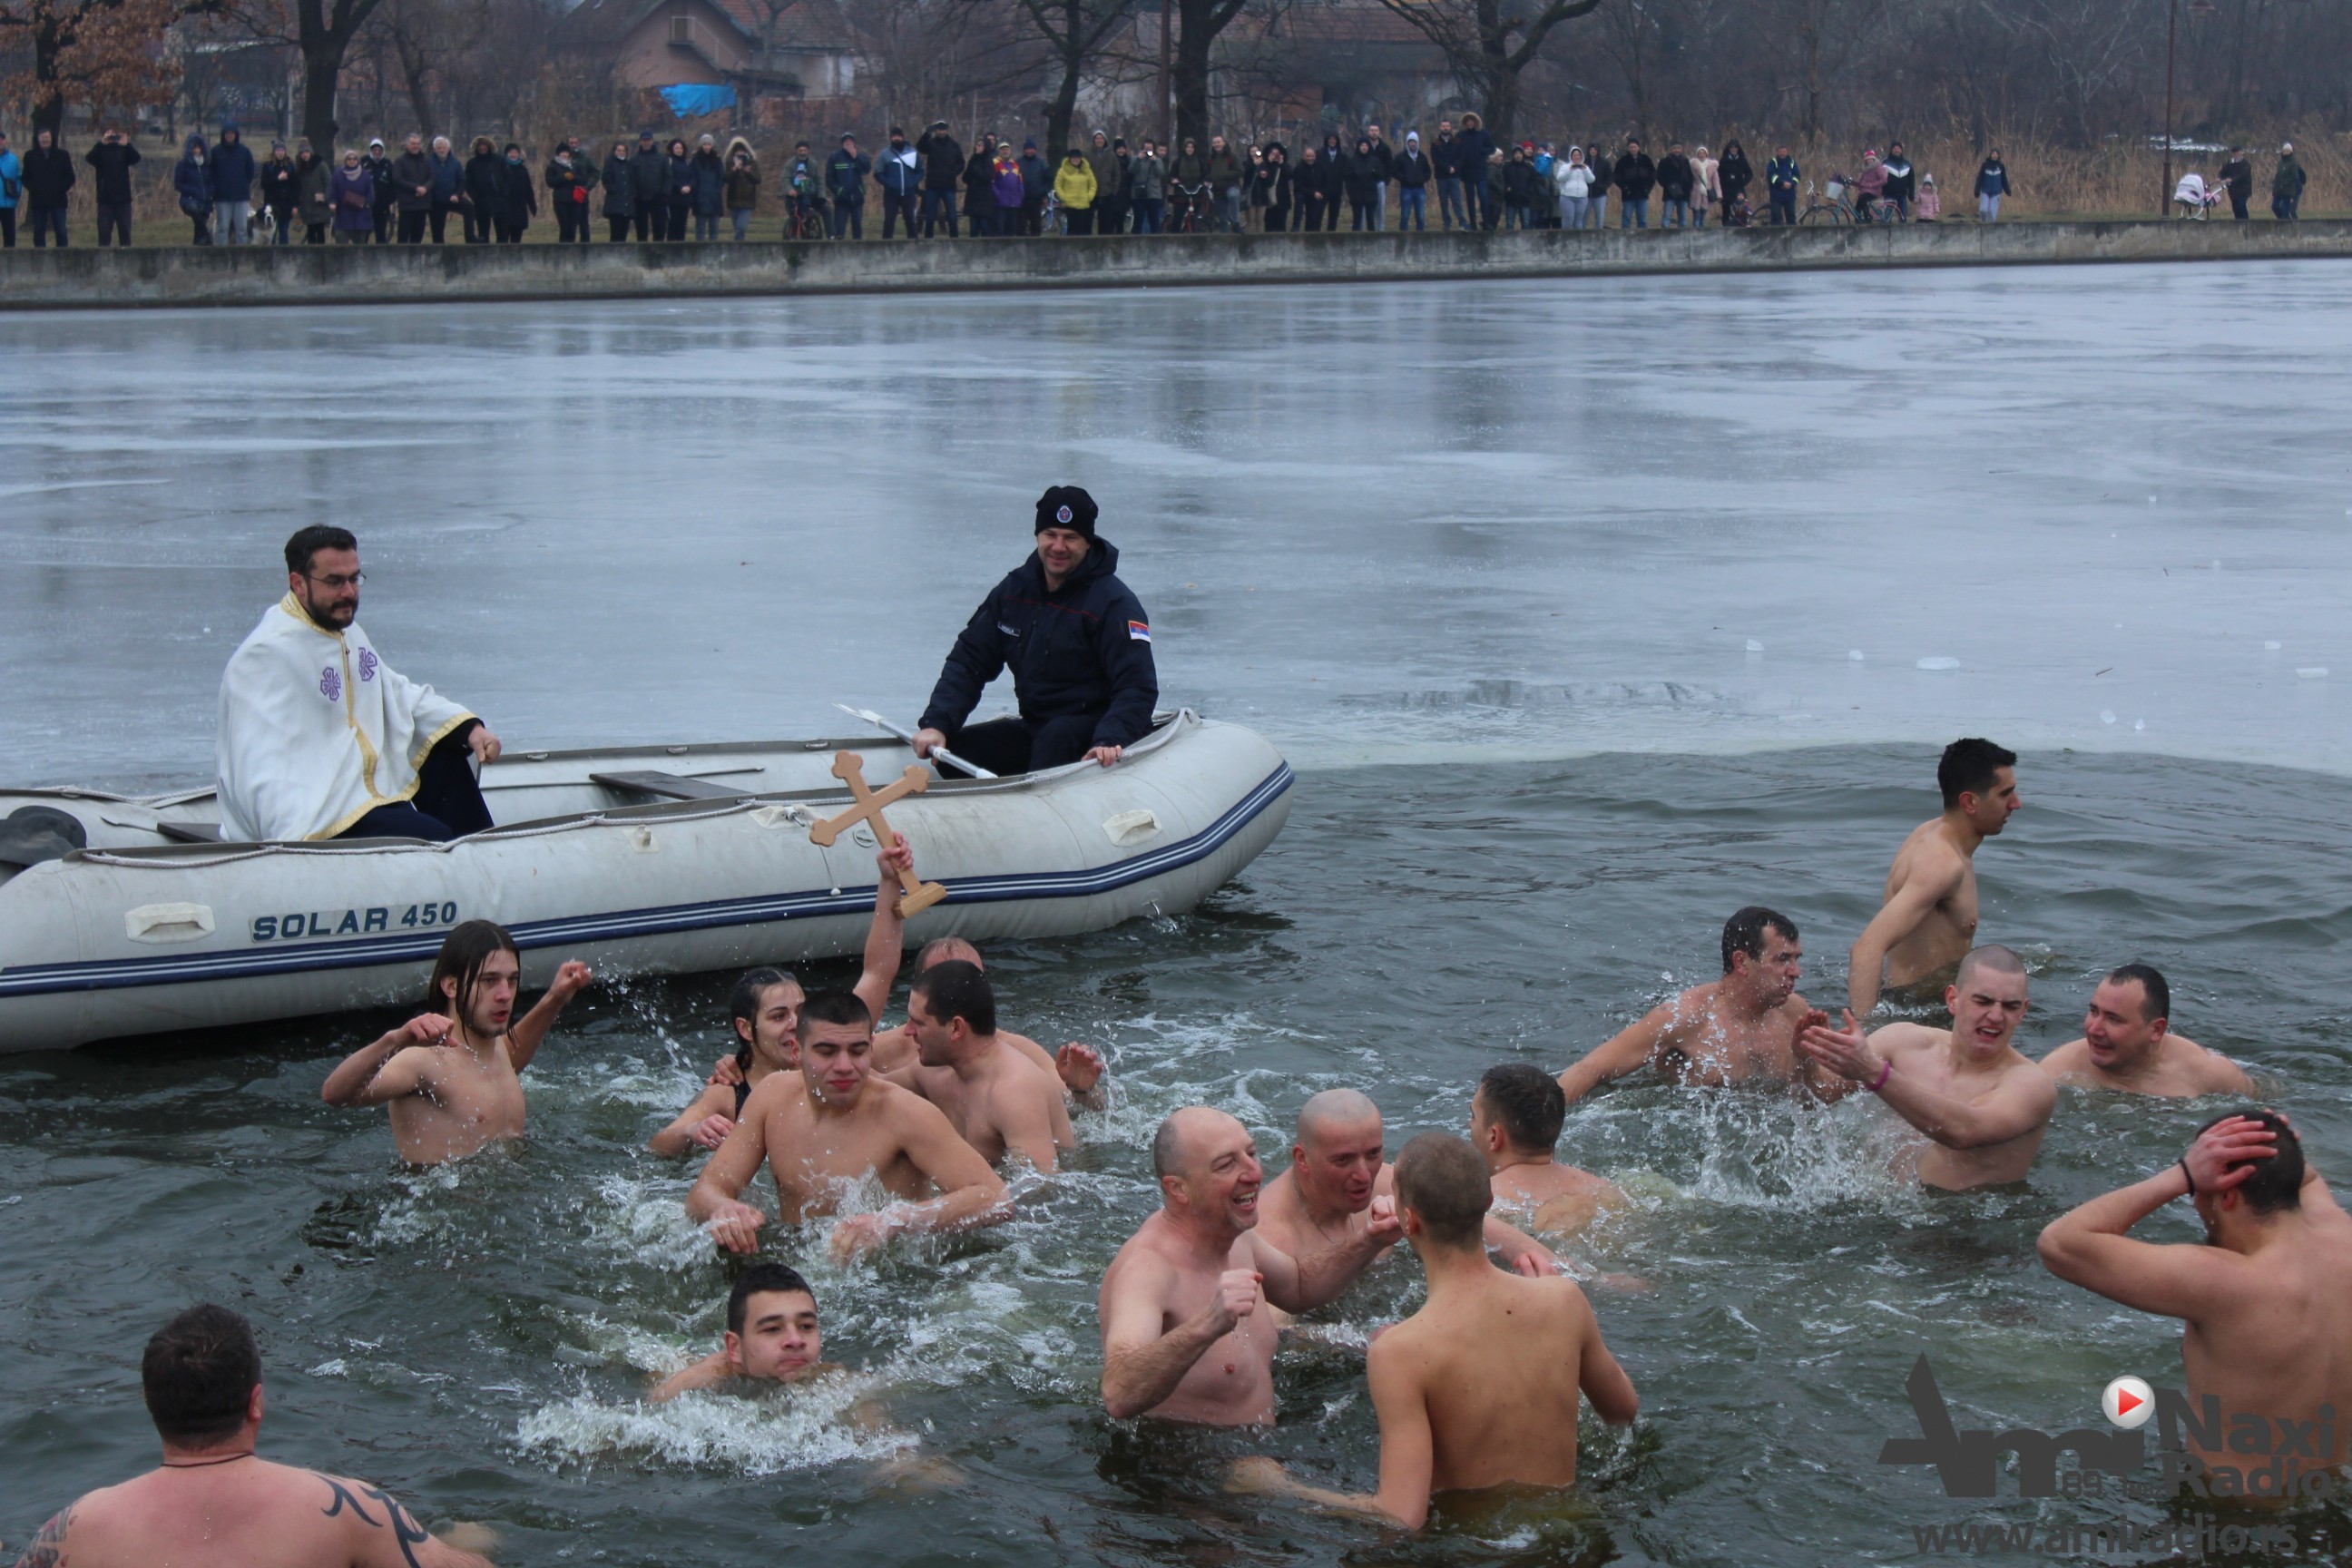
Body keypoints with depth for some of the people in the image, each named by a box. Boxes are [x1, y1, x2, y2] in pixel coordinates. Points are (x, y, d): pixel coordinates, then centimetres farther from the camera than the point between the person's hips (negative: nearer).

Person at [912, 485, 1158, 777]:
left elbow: (1137, 687, -18)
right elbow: (968, 661, 6)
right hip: (1033, 727, 6)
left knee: (1056, 738, -38)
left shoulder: (1113, 602, -11)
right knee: (955, 748, -14)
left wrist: (1110, 741, -36)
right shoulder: (1014, 590, 6)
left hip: (1092, 732, -6)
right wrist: (936, 723, -10)